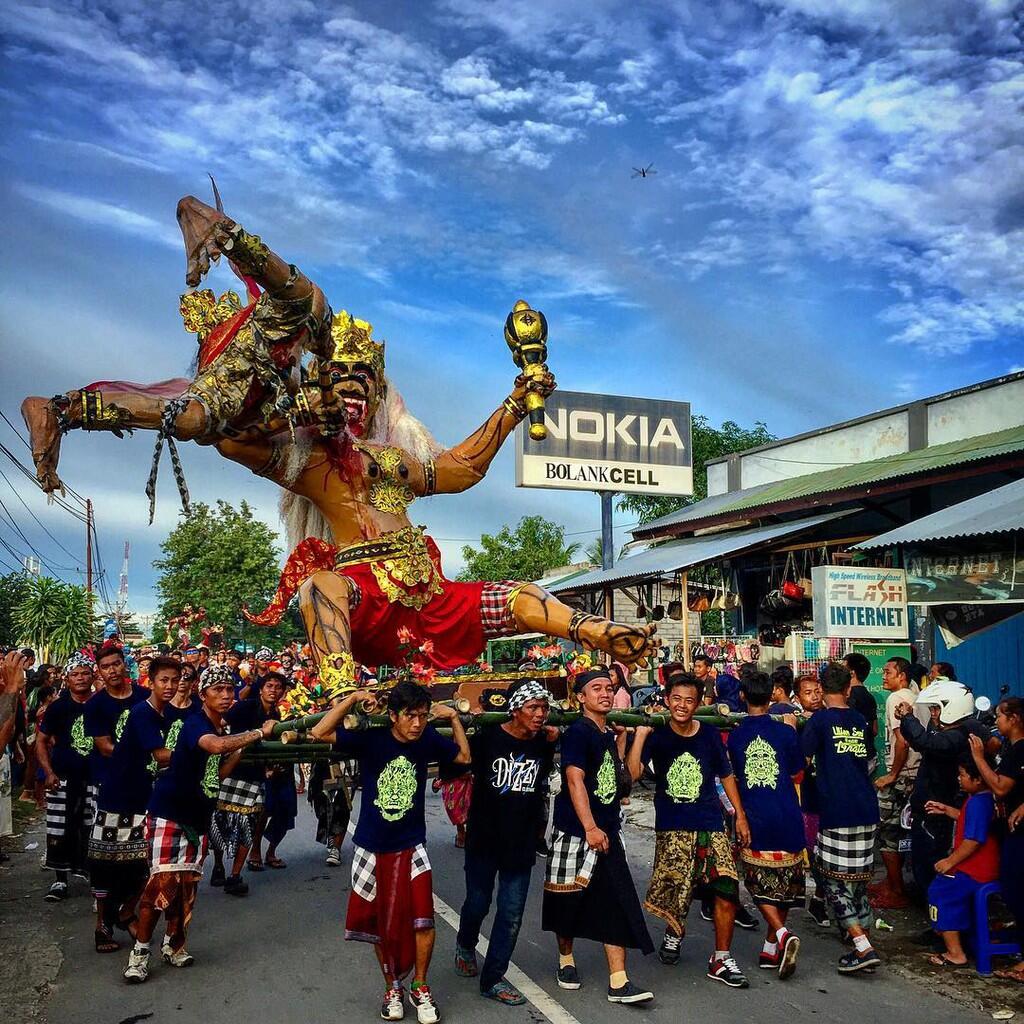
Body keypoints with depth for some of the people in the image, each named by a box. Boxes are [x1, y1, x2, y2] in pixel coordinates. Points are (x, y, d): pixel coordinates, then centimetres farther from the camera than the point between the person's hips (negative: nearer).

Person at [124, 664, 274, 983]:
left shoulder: (222, 729, 9)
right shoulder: (195, 722, -17)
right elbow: (216, 746, -39)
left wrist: (242, 747, 4)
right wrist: (259, 733, -32)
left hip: (197, 816, 8)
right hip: (169, 812, -8)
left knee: (186, 884, 11)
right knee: (162, 882, -11)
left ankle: (173, 945, 24)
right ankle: (140, 951, 1)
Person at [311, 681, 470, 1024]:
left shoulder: (428, 741, -7)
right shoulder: (371, 739, -14)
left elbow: (465, 757, 9)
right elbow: (320, 733, -19)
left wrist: (454, 718, -2)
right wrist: (353, 698, -23)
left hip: (411, 847, 1)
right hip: (372, 848, -1)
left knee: (423, 919, -11)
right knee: (381, 925, 12)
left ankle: (420, 988, 12)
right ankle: (392, 988, 33)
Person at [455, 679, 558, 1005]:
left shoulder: (544, 743, -3)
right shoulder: (487, 738, -14)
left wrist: (553, 741, 0)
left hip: (522, 842, 3)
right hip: (484, 839, -3)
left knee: (511, 913, 4)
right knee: (477, 904, 14)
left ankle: (493, 979, 19)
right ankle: (466, 946, 46)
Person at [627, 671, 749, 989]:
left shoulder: (709, 734, 2)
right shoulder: (656, 735, -5)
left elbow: (726, 775, 13)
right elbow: (632, 773, -17)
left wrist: (740, 815, 12)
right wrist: (640, 733, -22)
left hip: (711, 825, 2)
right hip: (671, 828, -2)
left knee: (727, 890, -8)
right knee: (677, 892, 1)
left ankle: (721, 960, 8)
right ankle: (675, 930, 37)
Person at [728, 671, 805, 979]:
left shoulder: (734, 736, -1)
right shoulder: (786, 732, -4)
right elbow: (797, 775, 8)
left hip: (753, 819, 0)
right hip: (787, 819, 0)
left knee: (761, 885, 9)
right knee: (785, 883, 14)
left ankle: (781, 933, -14)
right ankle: (770, 949, 17)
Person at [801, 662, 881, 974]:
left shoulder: (820, 719, -5)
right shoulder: (860, 720, 13)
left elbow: (802, 759, -8)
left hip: (836, 812, -6)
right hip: (867, 810, 6)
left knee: (836, 882, -1)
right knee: (859, 881, 15)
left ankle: (864, 948, -10)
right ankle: (863, 945, 19)